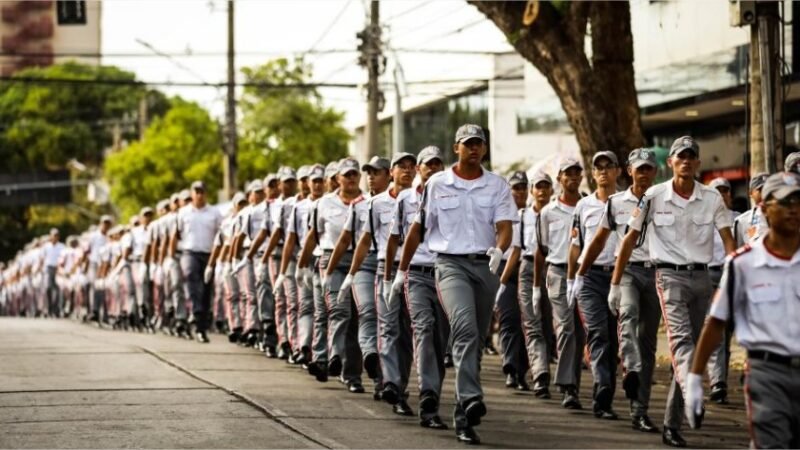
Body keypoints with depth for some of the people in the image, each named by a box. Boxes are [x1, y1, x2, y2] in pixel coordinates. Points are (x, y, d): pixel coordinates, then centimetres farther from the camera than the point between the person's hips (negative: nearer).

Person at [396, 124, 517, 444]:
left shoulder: (497, 186, 7)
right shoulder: (437, 184, 6)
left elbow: (504, 226, -4)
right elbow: (417, 229, 13)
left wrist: (499, 249, -26)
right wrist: (402, 269, 16)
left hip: (485, 265, 3)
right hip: (451, 263, -3)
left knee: (477, 340, 9)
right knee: (465, 328, -26)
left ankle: (463, 416, 22)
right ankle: (471, 400, -37)